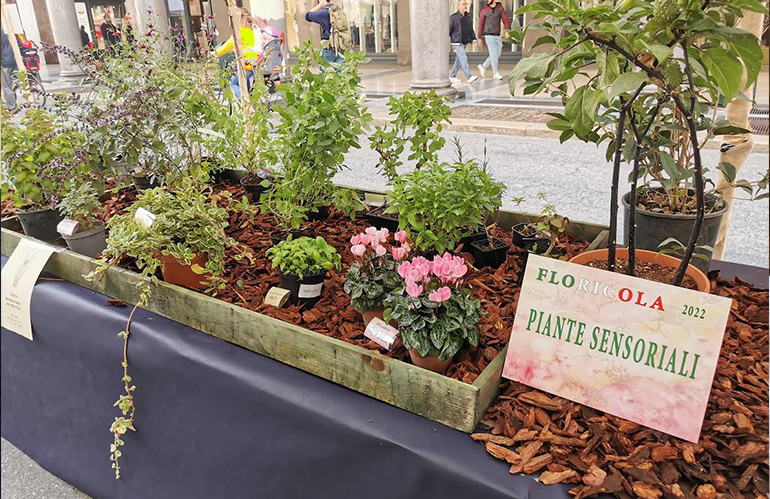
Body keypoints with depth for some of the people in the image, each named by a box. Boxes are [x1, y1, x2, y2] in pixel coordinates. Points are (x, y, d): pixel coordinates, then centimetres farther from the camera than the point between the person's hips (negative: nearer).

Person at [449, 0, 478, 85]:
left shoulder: (468, 16, 9)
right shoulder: (453, 17, -9)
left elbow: (470, 29, 15)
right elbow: (448, 30, -7)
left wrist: (474, 39, 6)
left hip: (464, 42, 7)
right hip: (457, 42, -7)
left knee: (459, 60, 11)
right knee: (463, 58, -15)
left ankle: (452, 76, 23)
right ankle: (469, 77, -20)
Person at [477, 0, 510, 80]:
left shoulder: (500, 8, 3)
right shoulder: (484, 10, -4)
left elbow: (505, 20, -4)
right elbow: (481, 24, 0)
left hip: (497, 36, 4)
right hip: (489, 36, -4)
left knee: (497, 55, 9)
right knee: (494, 55, -7)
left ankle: (483, 66, 26)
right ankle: (496, 73, 2)